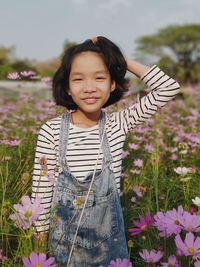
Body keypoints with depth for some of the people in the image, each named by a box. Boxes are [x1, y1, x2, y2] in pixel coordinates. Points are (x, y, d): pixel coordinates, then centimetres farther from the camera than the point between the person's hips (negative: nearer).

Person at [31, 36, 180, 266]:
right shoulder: (51, 131, -14)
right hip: (64, 226, -1)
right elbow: (42, 185, -5)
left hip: (108, 226, 1)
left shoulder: (119, 124, -11)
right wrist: (41, 228, 2)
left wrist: (123, 61, -15)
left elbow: (169, 88, -14)